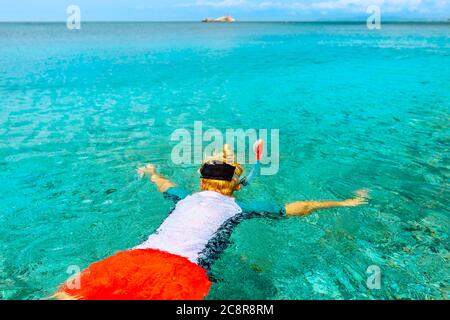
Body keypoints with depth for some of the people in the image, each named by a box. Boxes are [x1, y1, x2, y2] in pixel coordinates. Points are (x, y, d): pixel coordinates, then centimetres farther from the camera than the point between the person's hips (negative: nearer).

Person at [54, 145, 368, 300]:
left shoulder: (186, 199, 30)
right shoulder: (239, 208, 21)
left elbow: (164, 184, 54)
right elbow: (299, 208, 29)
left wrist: (152, 172, 78)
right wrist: (343, 202, 43)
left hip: (138, 256, 5)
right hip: (181, 268, -4)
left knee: (74, 292, 0)